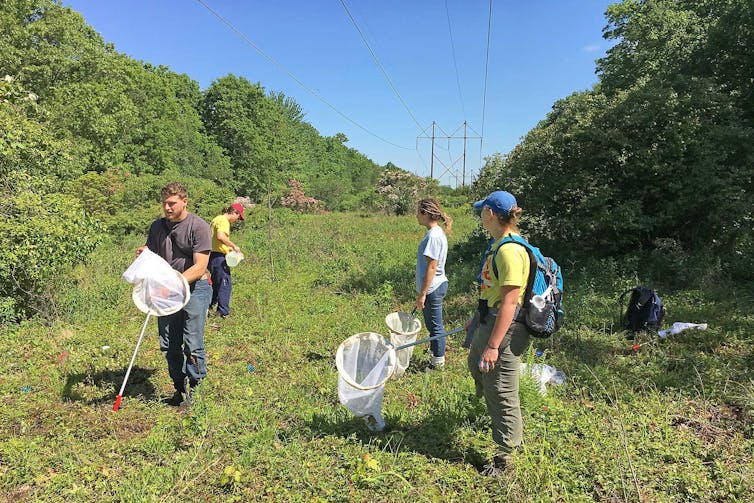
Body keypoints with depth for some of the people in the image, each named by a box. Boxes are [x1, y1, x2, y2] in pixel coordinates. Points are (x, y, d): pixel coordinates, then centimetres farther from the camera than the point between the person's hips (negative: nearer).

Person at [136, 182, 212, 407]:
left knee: (192, 345, -7)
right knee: (169, 345, 9)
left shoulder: (199, 227, -9)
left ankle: (194, 390, 8)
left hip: (194, 288, -6)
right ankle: (180, 389, 23)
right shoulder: (157, 227, 10)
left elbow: (199, 267, -15)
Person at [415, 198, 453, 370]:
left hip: (432, 288, -10)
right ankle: (436, 357, 33)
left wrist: (422, 294, -18)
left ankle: (438, 362, 17)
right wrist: (422, 291, 21)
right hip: (434, 286, 10)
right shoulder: (437, 232, 9)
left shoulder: (433, 236, -21)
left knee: (435, 326, 4)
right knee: (432, 324, 20)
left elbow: (431, 267, -22)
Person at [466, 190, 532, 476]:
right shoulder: (501, 243, 9)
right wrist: (480, 321, 28)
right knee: (476, 366, 29)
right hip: (489, 321, 11)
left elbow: (509, 302, -27)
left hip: (504, 328, -11)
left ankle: (505, 455, 22)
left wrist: (493, 345, -27)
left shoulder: (509, 250, -24)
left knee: (501, 392, 2)